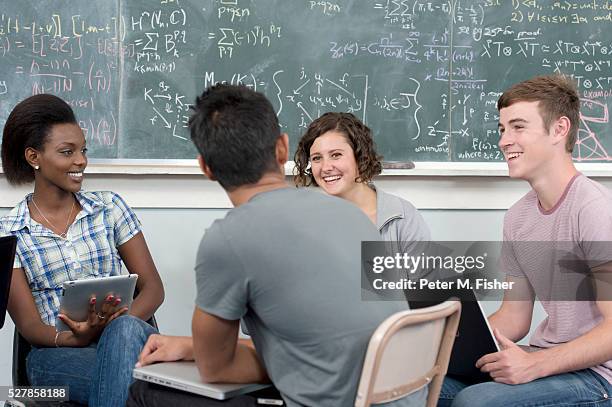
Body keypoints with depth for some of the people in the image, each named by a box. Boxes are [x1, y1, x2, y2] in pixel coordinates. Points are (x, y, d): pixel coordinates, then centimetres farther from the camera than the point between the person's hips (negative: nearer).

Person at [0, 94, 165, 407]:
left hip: (126, 336, 3)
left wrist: (119, 323, -17)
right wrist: (74, 338, -23)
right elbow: (29, 325, -1)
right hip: (56, 353, -3)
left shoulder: (110, 207, 8)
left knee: (125, 330, -36)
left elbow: (153, 287, 5)